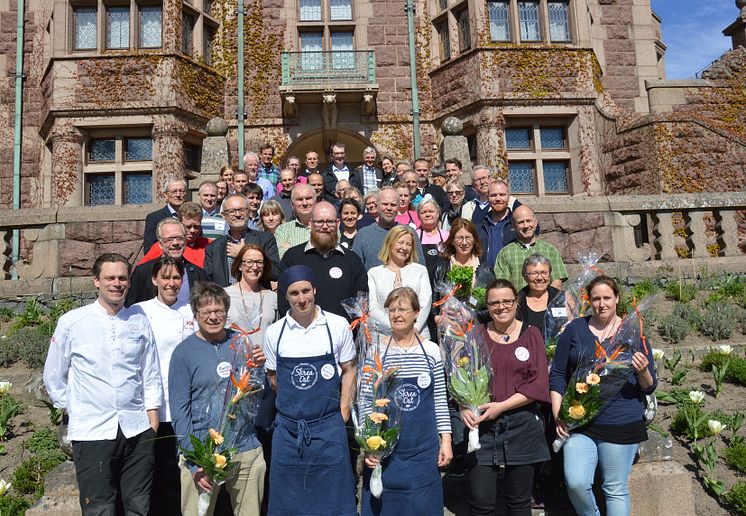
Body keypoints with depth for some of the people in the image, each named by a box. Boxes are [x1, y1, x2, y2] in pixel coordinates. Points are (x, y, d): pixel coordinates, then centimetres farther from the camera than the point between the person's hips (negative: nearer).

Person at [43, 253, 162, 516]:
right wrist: (76, 410, 8)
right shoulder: (71, 322, -1)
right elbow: (53, 378, 8)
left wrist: (152, 422, 4)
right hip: (91, 432, -2)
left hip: (137, 429, 2)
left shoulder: (140, 322, 4)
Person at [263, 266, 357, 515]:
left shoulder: (338, 325, -4)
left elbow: (348, 370, 4)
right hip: (288, 429, 2)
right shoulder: (273, 332, 0)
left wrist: (343, 412, -2)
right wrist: (293, 407, 7)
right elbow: (273, 377, 12)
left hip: (329, 428, -1)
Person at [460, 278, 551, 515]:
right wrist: (464, 407, -14)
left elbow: (539, 383, -4)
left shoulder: (530, 333, 3)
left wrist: (502, 406, -12)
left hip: (522, 426, 0)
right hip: (482, 426, 0)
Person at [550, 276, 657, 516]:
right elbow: (557, 375, 6)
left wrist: (643, 372, -16)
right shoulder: (575, 329, 4)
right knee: (576, 483, -10)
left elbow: (649, 387, 6)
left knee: (616, 489, 8)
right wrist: (558, 413, -4)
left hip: (622, 424, 0)